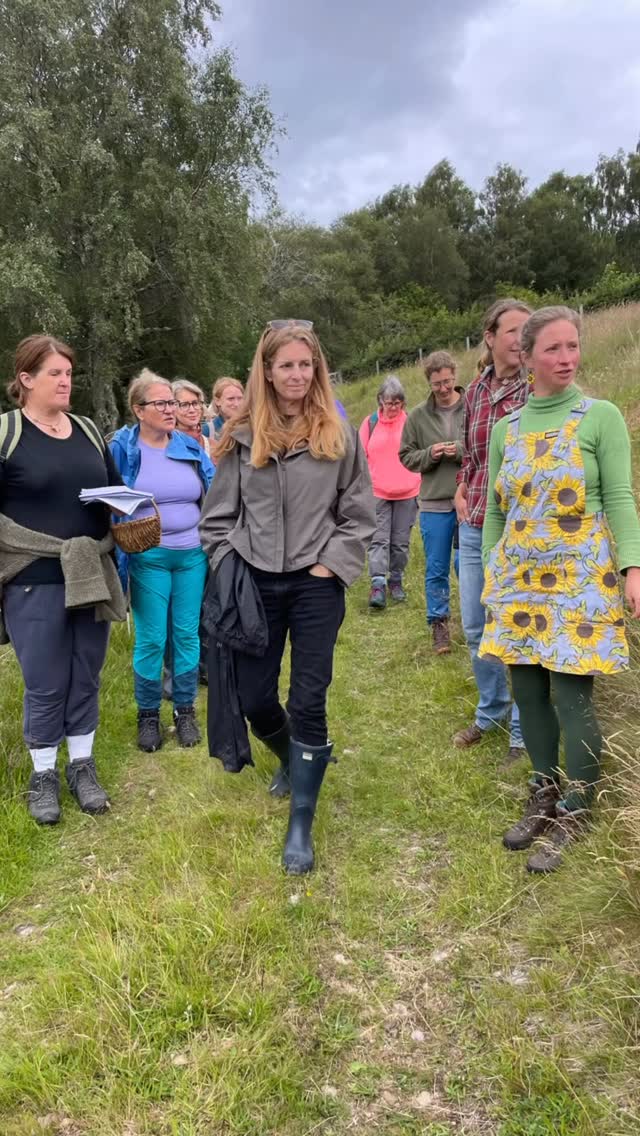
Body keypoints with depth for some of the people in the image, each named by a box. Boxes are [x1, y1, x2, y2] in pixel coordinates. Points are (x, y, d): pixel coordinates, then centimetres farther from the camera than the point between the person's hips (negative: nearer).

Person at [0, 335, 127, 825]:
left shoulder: (88, 431, 11)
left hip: (91, 578, 5)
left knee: (86, 679, 13)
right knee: (45, 686, 4)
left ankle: (82, 766, 30)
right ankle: (43, 775, 24)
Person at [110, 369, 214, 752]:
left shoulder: (190, 446, 4)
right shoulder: (123, 448, -5)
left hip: (193, 555, 3)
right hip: (147, 557, -3)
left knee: (188, 635, 9)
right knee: (151, 639, 2)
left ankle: (185, 711, 24)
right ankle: (148, 715, 20)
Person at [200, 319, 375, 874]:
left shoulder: (338, 433, -2)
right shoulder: (242, 436, 1)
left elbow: (359, 513, 1)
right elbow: (218, 514, 5)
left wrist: (330, 566, -7)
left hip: (316, 585, -2)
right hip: (255, 584, 2)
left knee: (308, 703, -2)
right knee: (254, 698, 9)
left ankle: (301, 825, 11)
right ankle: (292, 758, 44)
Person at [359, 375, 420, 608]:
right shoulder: (370, 423, 2)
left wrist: (422, 486, 5)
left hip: (407, 493, 1)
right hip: (377, 493, 0)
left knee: (401, 542, 8)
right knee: (378, 539, -7)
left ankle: (396, 581, 22)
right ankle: (378, 585, -9)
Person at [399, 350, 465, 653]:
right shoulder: (418, 416, 4)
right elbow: (406, 457, 7)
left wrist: (462, 450, -17)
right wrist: (430, 454, -11)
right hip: (434, 504, 2)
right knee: (436, 569, 9)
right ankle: (439, 623, 23)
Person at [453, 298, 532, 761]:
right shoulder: (475, 391, 9)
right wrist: (462, 490, 7)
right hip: (475, 526, 6)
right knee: (476, 627, 16)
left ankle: (523, 730, 19)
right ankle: (491, 709, 37)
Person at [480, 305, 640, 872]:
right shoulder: (507, 427, 9)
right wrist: (490, 574, 9)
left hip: (579, 577, -4)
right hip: (520, 577, 4)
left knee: (573, 698, -2)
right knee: (529, 693, 9)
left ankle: (575, 817, 15)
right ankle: (544, 798, 28)